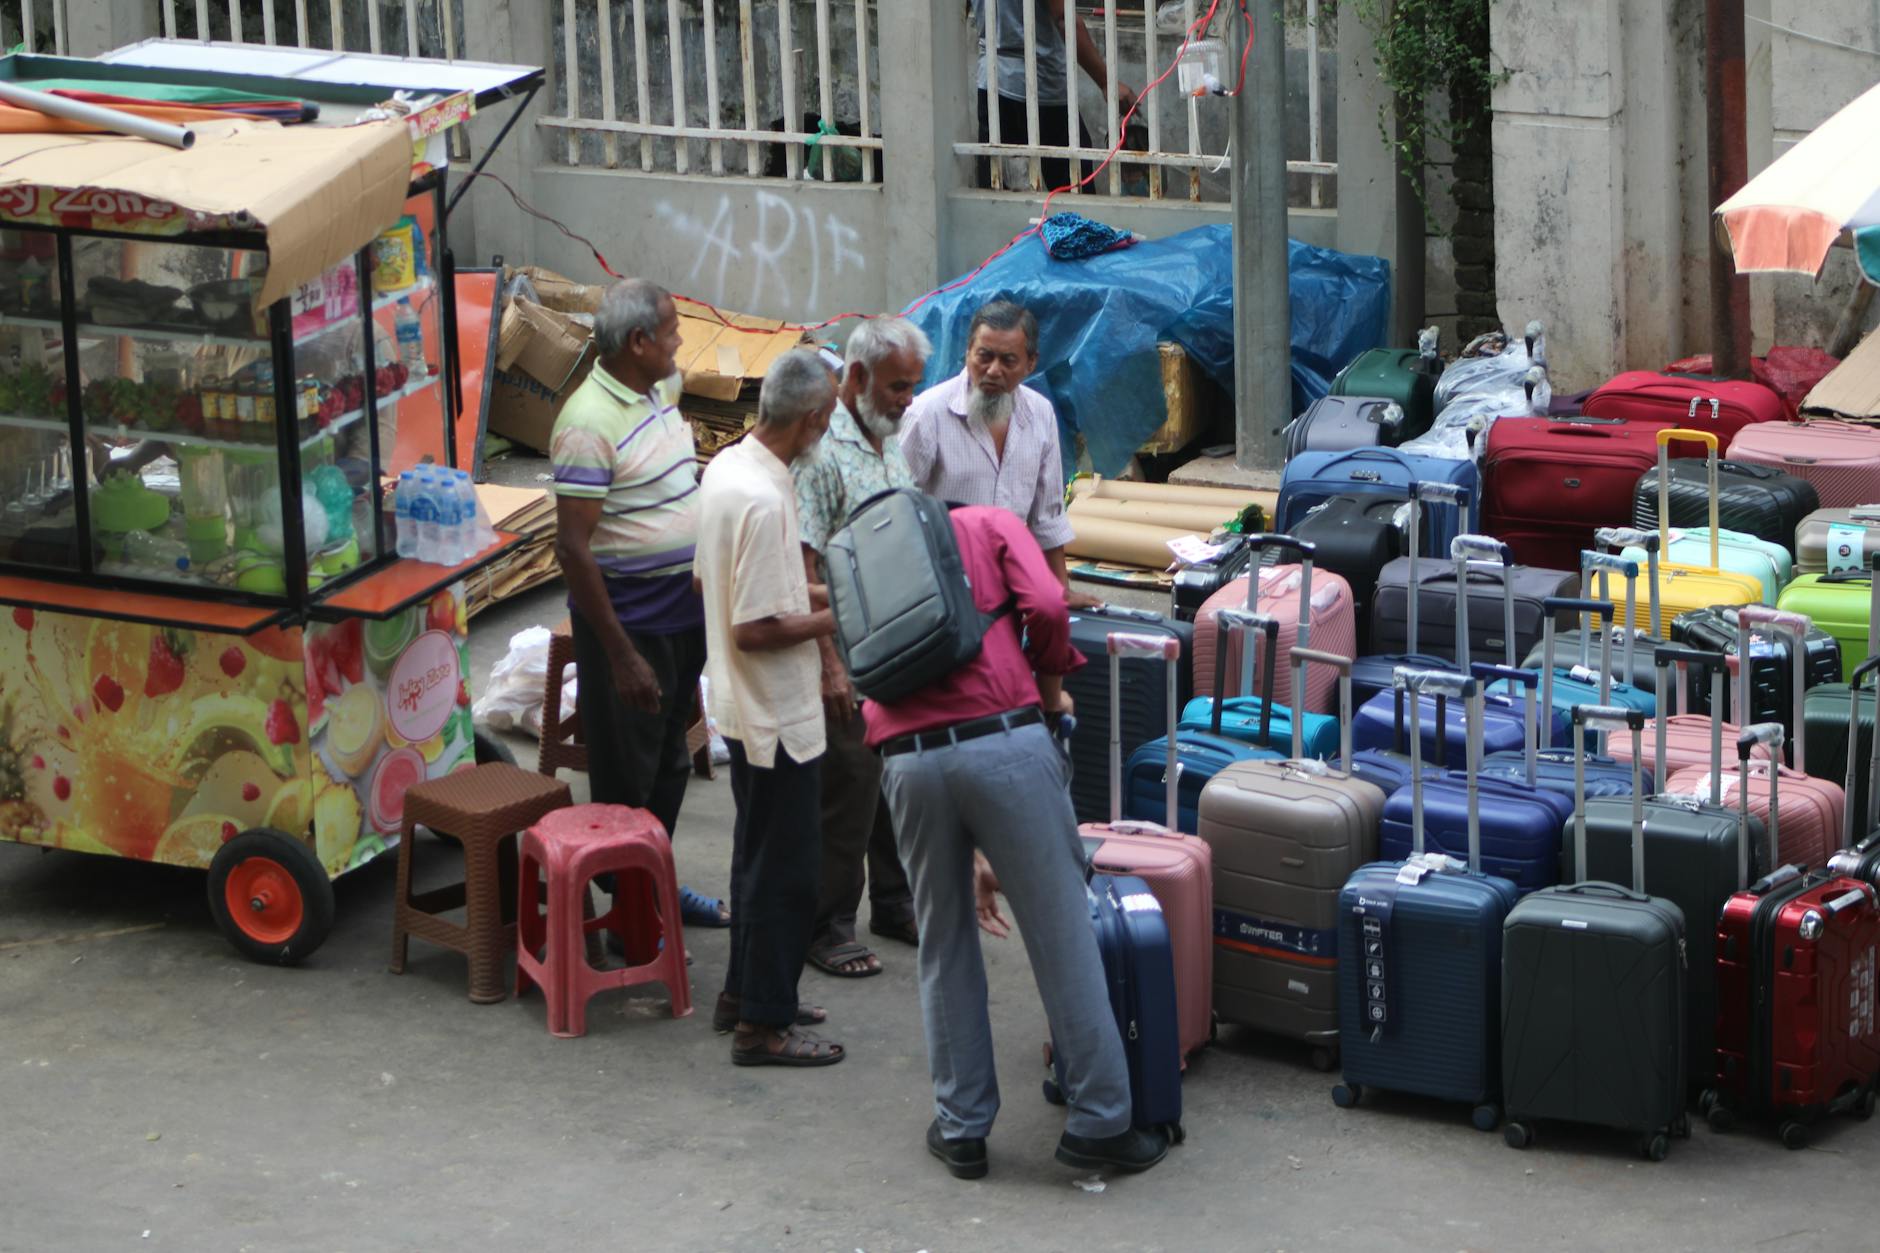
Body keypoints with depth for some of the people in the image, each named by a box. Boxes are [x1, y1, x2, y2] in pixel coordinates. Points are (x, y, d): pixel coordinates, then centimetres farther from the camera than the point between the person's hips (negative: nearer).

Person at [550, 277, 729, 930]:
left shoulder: (661, 391, 6)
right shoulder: (589, 424, -23)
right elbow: (574, 548, -24)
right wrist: (621, 657, -25)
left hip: (684, 614, 9)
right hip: (629, 622, -9)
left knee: (669, 763, 21)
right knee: (627, 779, 3)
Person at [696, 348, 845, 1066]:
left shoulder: (726, 466, 3)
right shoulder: (765, 499, -27)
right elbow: (755, 629, -27)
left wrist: (805, 593, 15)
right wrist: (837, 618, -16)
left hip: (742, 707, 10)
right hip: (776, 714, -10)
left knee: (760, 852, 21)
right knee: (784, 866, 0)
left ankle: (745, 990, 32)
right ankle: (764, 1024, 7)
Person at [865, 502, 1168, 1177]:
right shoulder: (989, 526, 17)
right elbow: (1045, 606, -6)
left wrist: (968, 853, 34)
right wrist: (1052, 690, 15)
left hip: (907, 760, 4)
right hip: (1006, 739, -4)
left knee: (944, 945, 19)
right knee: (1062, 936, 6)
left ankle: (962, 1129, 24)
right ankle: (1098, 1121, 11)